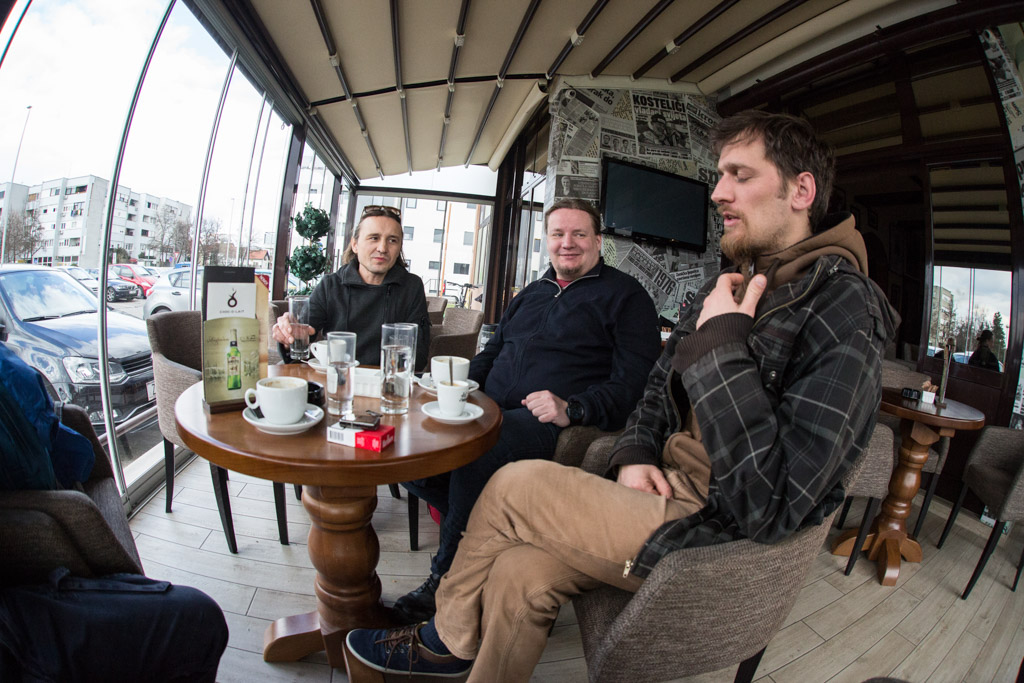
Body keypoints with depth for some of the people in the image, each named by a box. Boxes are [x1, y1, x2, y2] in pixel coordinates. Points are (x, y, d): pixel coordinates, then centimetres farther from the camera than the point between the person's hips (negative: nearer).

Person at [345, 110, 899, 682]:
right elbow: (659, 387, 18)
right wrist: (635, 454, -2)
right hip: (672, 491, 7)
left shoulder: (843, 313, -18)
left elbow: (771, 505, -26)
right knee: (519, 573, -11)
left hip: (726, 537, -7)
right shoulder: (729, 287, 10)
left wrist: (722, 344, -22)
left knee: (516, 486, -12)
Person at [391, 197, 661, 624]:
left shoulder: (624, 296, 6)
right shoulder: (533, 293, 26)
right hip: (491, 410, 7)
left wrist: (573, 410, -23)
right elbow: (493, 351, 31)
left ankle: (446, 581, -9)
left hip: (551, 424, -7)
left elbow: (634, 380, -6)